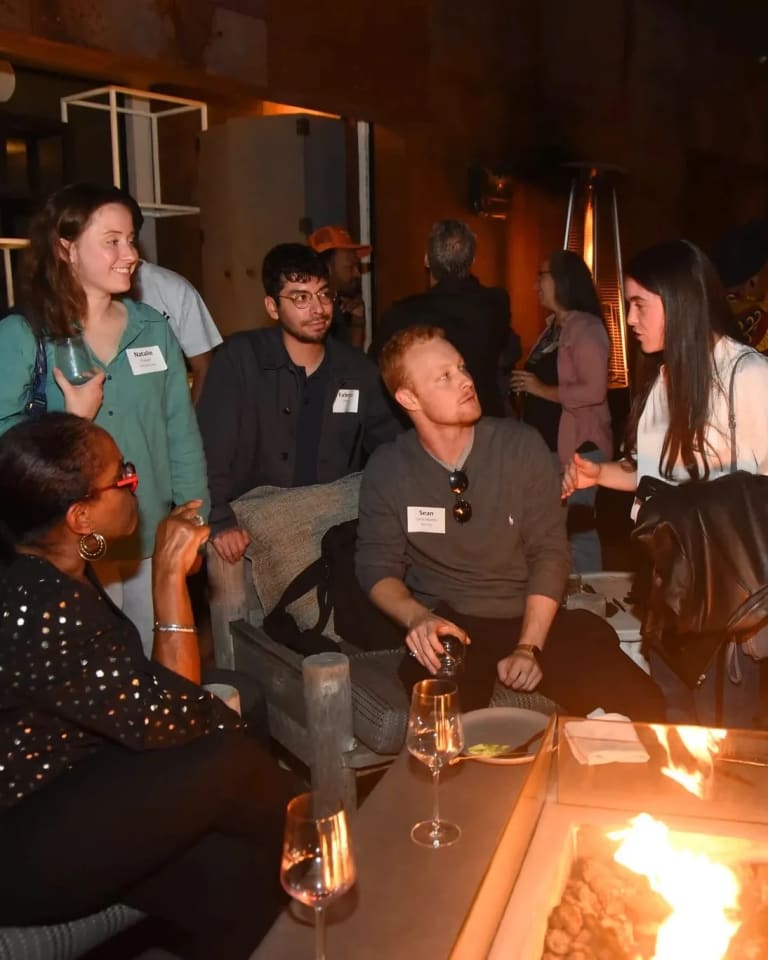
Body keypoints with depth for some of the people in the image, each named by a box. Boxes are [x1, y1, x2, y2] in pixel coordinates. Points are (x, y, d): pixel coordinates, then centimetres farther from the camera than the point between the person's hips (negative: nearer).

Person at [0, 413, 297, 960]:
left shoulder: (49, 569, 0)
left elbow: (135, 692, 11)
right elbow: (170, 720, -23)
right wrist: (171, 574, -21)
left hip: (58, 789, 8)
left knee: (231, 870, -12)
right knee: (227, 761, -19)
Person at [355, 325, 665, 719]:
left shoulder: (521, 445, -3)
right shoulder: (386, 470, -1)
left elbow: (549, 551, -4)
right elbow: (377, 565, 3)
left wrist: (529, 647, -16)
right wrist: (416, 617, -19)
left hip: (531, 617, 2)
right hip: (447, 627, -1)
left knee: (641, 703, -18)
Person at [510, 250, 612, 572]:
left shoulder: (586, 327, -13)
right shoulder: (552, 327, 14)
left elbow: (595, 390, -22)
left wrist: (543, 390, -17)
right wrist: (526, 386, 8)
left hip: (578, 446, -10)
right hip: (548, 444, 10)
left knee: (577, 526, -5)